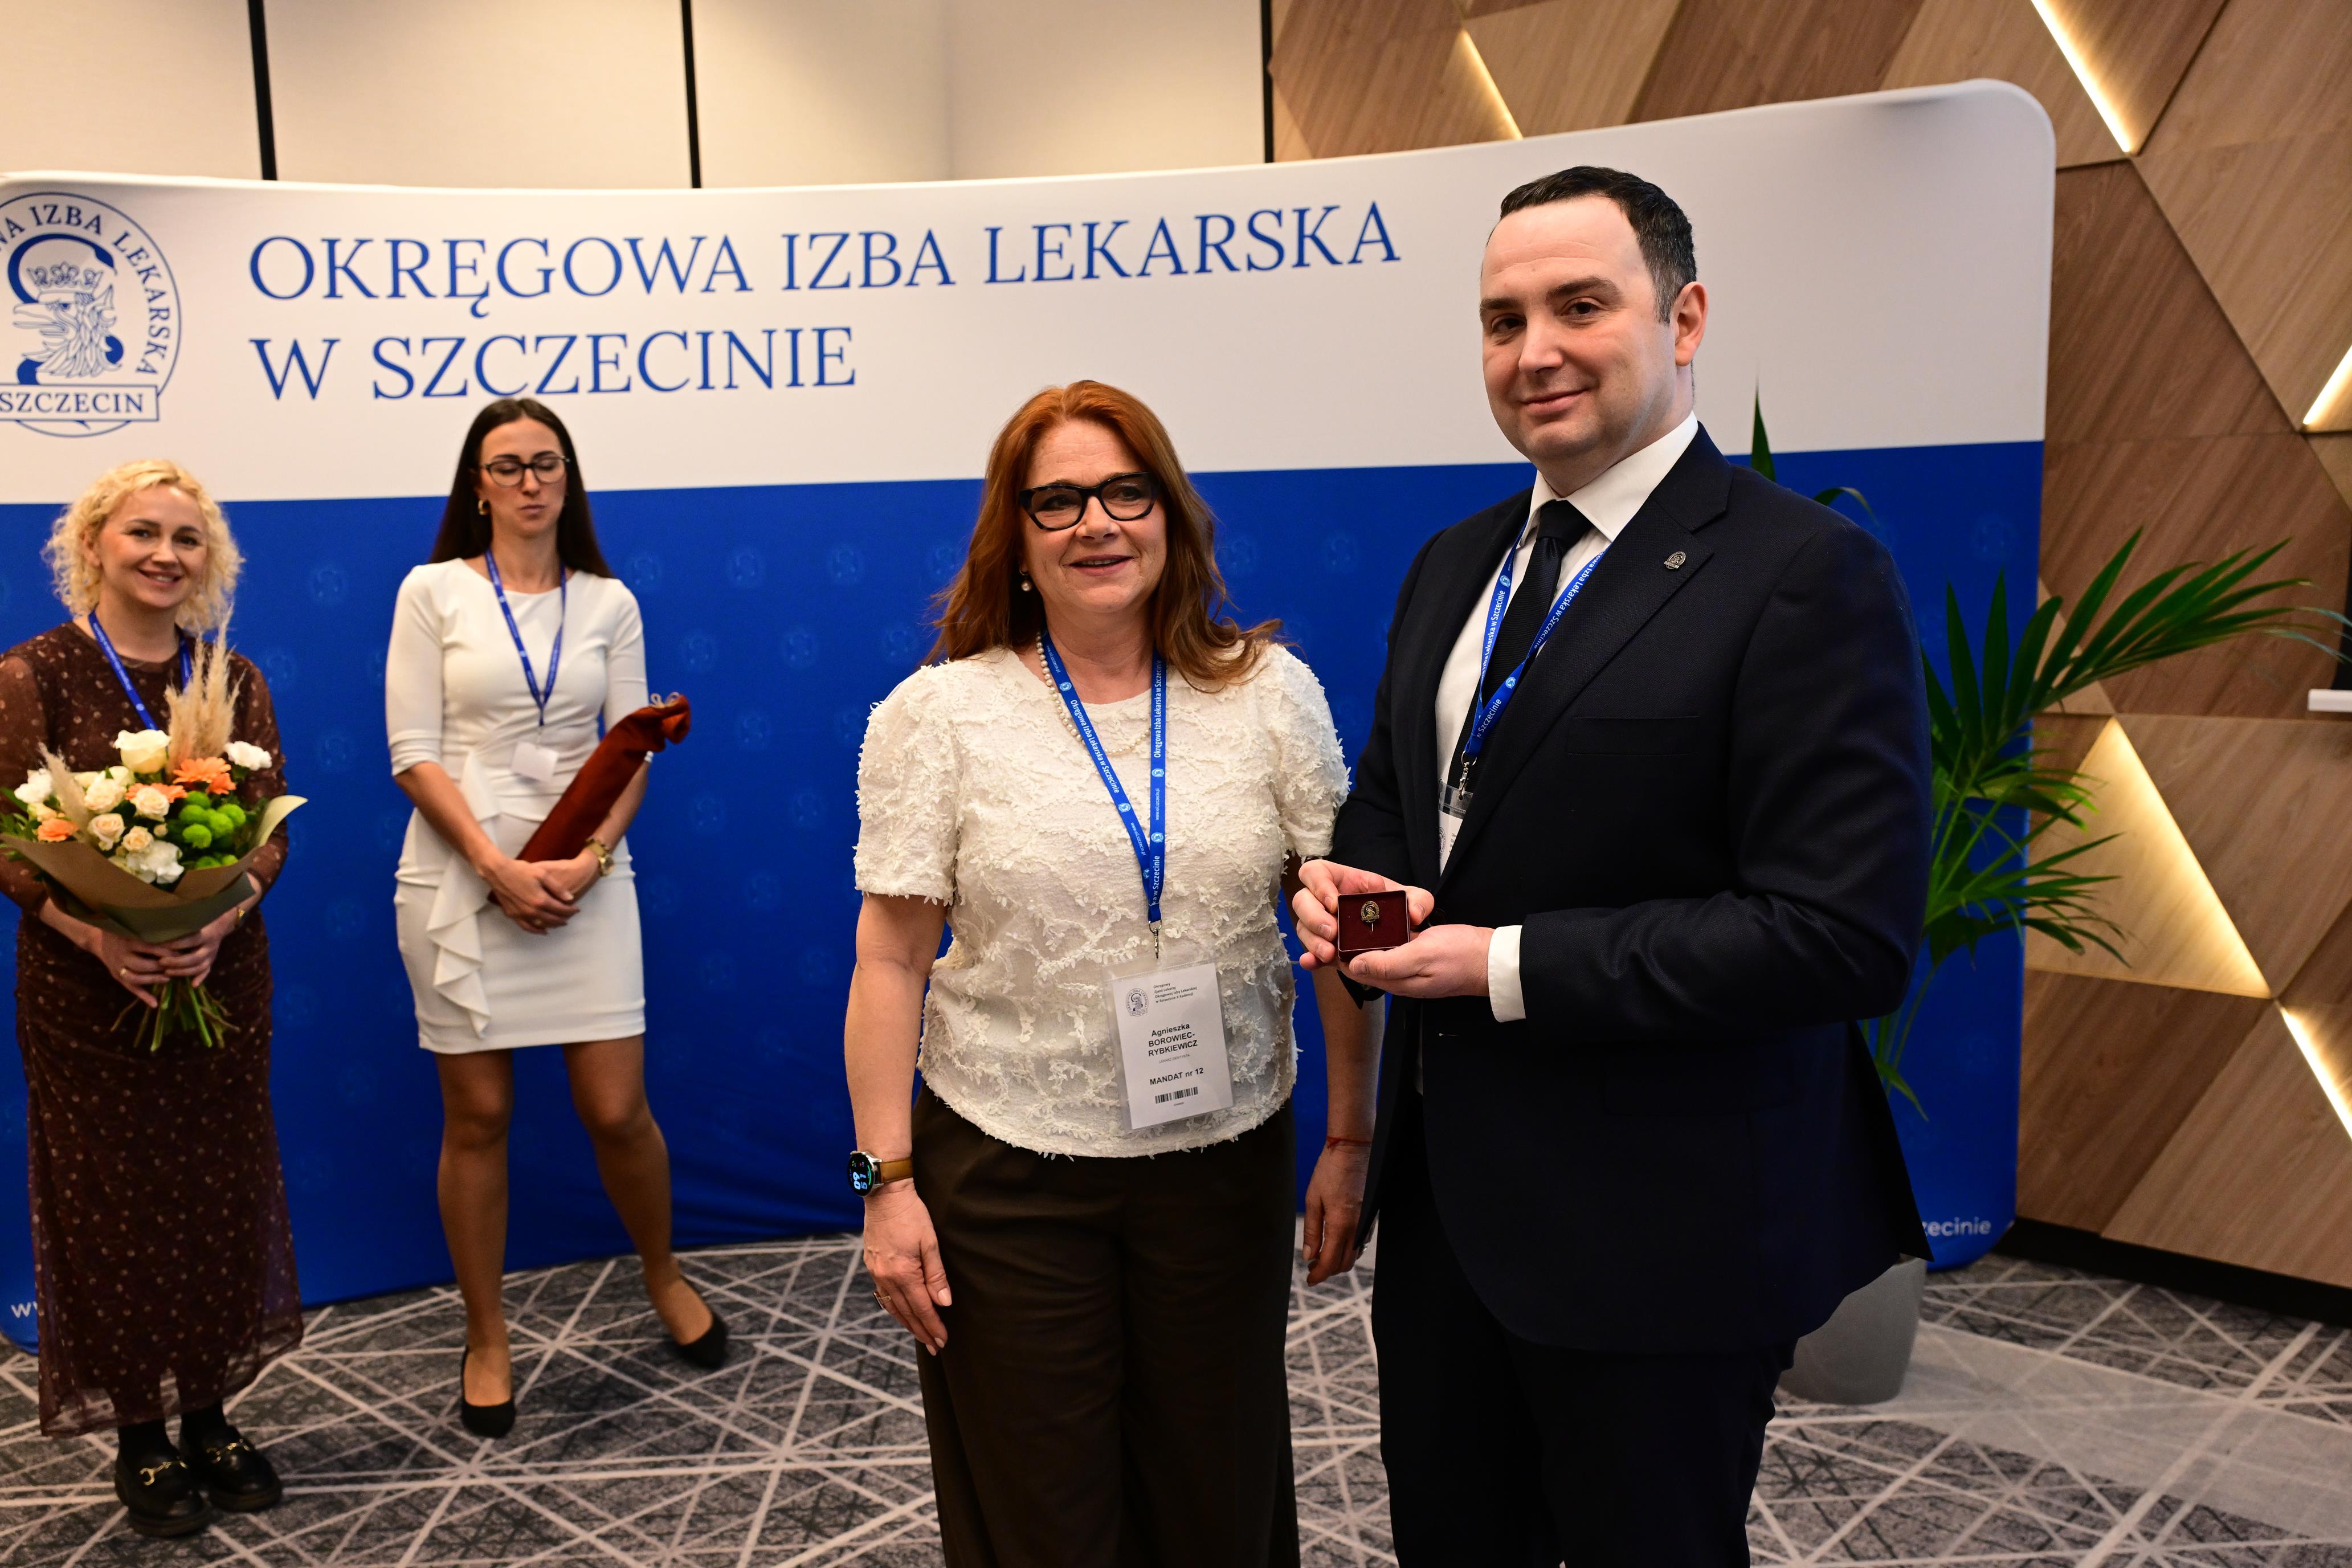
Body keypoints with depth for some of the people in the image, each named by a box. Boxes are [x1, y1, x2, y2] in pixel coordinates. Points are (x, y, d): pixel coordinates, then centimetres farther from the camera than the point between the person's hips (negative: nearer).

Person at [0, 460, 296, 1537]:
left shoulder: (234, 680, 5)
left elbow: (270, 830, 2)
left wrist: (222, 918, -17)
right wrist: (99, 934, -24)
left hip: (221, 973, 3)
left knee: (222, 1196, 10)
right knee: (113, 1203, 6)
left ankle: (209, 1418, 26)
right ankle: (140, 1439, 21)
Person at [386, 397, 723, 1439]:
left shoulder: (609, 603, 7)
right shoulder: (434, 592, 1)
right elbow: (413, 751, -4)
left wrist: (590, 857, -11)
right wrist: (498, 866, -14)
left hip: (583, 876, 1)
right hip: (460, 876, -1)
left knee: (616, 1108, 1)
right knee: (478, 1115, 5)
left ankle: (663, 1277, 29)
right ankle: (485, 1342, 22)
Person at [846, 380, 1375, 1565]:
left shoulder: (1271, 693, -2)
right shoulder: (938, 714, -5)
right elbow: (890, 961, -5)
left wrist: (1351, 1142, 0)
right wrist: (887, 1181, -7)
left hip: (1227, 1153, 1)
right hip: (1006, 1167, -1)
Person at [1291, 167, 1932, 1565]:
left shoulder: (1804, 574, -17)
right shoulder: (1453, 567, 8)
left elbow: (1846, 937, -23)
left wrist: (1508, 964, -21)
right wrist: (1356, 880, -5)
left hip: (1659, 1235, -7)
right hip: (1447, 1189, 7)